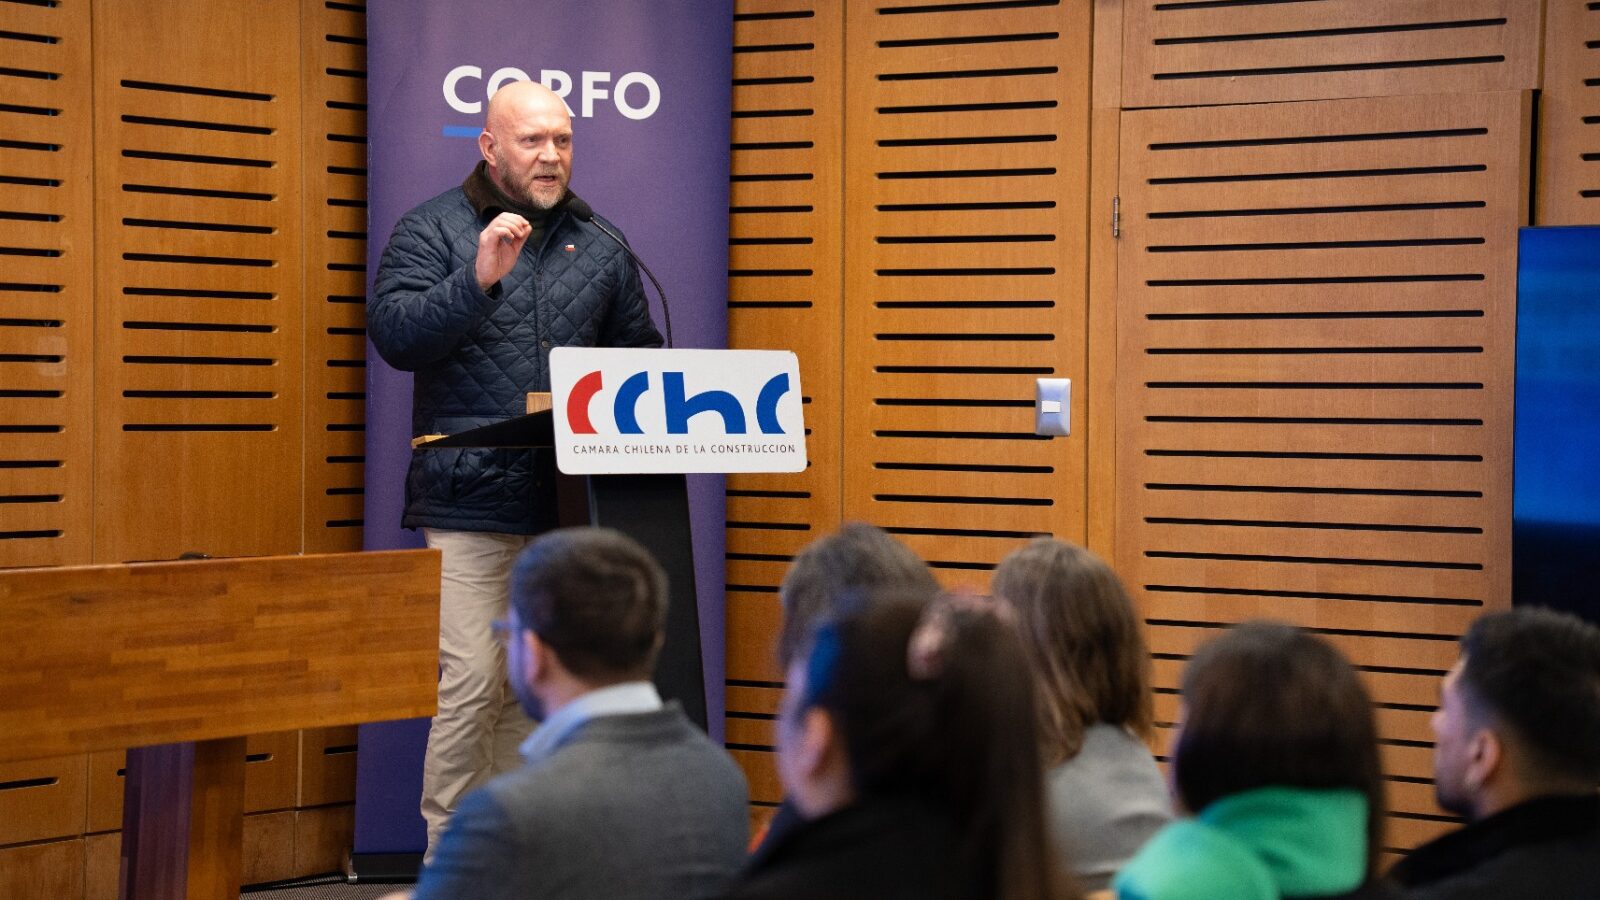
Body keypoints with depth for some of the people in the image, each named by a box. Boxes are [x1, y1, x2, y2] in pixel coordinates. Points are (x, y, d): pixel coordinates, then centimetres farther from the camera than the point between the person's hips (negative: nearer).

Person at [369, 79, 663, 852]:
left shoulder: (598, 246, 16)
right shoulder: (433, 230, 4)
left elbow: (642, 360, 22)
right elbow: (392, 333, -10)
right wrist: (478, 279, -21)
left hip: (569, 503, 4)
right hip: (469, 505, -4)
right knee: (471, 683, -11)